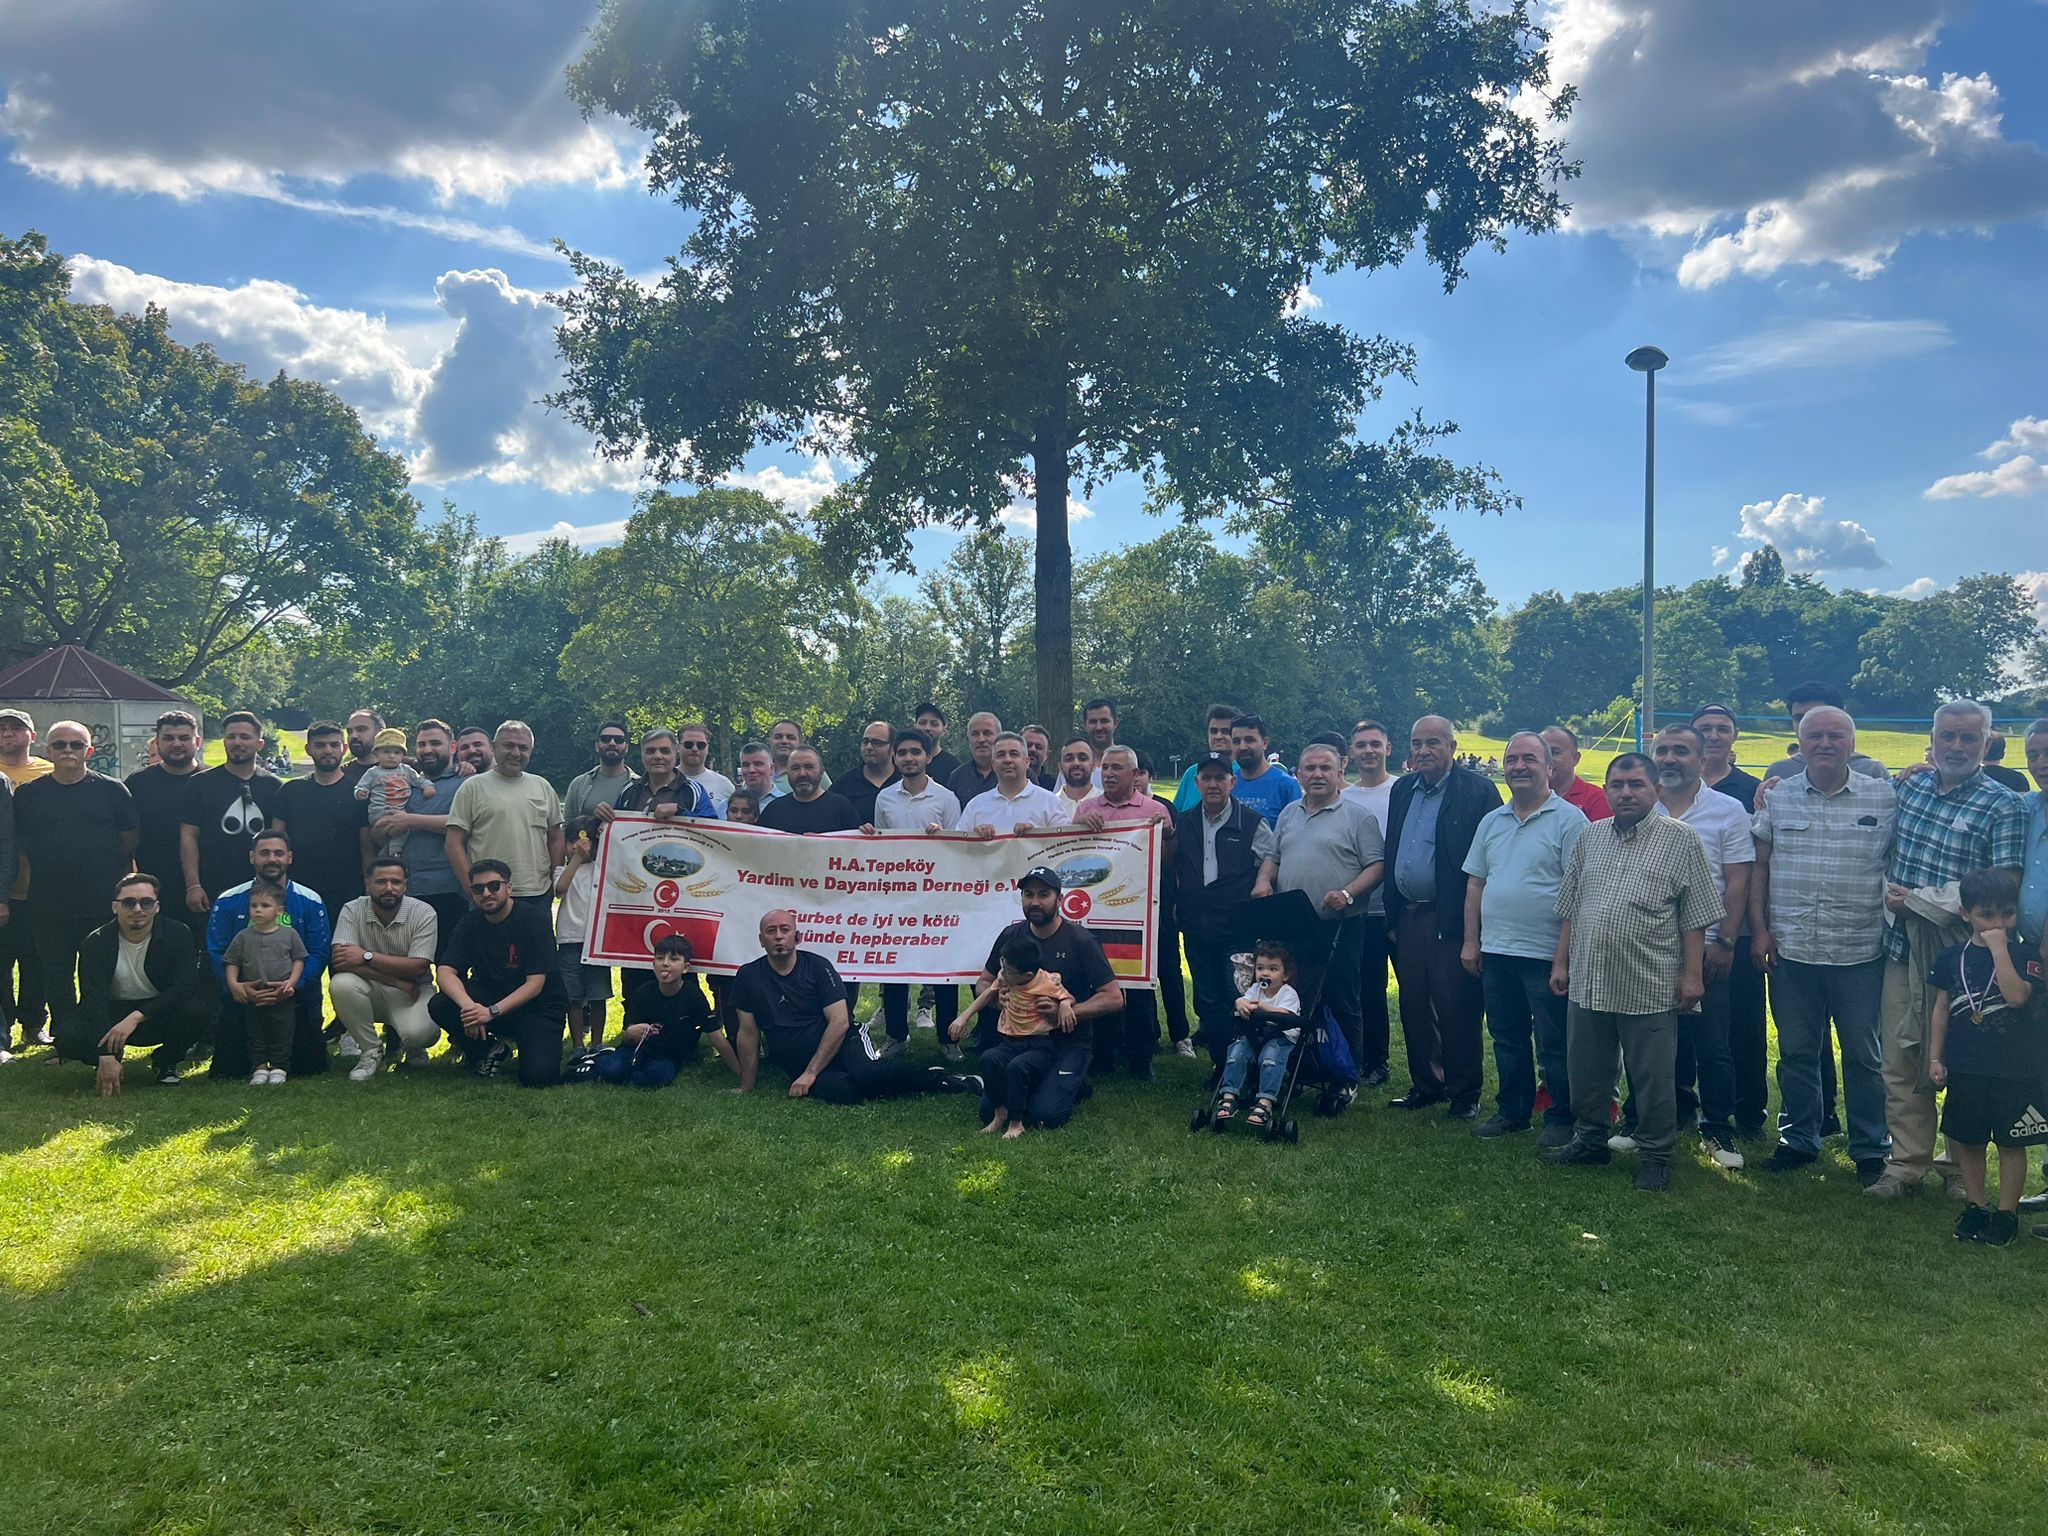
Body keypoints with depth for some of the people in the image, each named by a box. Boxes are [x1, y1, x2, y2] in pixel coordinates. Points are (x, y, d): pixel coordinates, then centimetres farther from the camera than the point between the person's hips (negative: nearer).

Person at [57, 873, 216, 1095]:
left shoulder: (177, 935, -12)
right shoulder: (96, 943, -12)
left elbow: (185, 987, -22)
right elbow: (93, 999, -22)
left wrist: (136, 1017, -35)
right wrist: (106, 1056, -34)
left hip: (160, 1013, 0)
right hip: (111, 1014, 0)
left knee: (197, 1011, -31)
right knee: (69, 1040, -28)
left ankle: (165, 1061, 0)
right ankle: (113, 1055, 7)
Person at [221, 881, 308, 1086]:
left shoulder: (289, 934, -2)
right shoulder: (243, 937, 2)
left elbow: (299, 960, 1)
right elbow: (231, 962, 6)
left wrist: (292, 981, -12)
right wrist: (233, 984, -8)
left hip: (282, 997, -2)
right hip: (252, 998, 2)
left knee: (282, 1034, 3)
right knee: (256, 1034, 9)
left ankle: (278, 1067, 12)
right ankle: (260, 1067, 17)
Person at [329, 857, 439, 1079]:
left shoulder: (423, 913, -11)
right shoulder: (353, 910, -7)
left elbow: (418, 967, -18)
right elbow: (339, 959, -21)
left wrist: (366, 956, -24)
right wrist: (396, 980, -24)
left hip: (411, 992, -2)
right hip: (370, 990, 2)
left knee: (418, 1033, -31)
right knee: (341, 984, -30)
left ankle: (406, 1042, 11)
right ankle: (371, 1051, -9)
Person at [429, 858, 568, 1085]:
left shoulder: (534, 919, -14)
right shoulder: (471, 922, -1)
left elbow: (535, 985, -18)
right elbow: (445, 971, -11)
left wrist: (492, 1011, -30)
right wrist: (467, 1005, -32)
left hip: (538, 1007, -4)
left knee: (538, 1075, -28)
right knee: (438, 1005, -24)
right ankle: (491, 1049, 2)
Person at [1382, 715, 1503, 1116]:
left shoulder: (1478, 791, -9)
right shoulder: (1402, 790, 12)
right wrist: (1392, 915, 12)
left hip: (1452, 920, -6)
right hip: (1408, 915, 6)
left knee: (1456, 1008, 0)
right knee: (1414, 1006, 12)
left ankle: (1465, 1093, 14)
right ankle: (1425, 1084, 25)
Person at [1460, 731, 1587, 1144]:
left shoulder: (1568, 819, -7)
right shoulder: (1491, 822, 12)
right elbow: (1475, 884, 14)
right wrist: (1471, 942, 9)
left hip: (1546, 954, -6)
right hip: (1496, 952, 6)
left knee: (1553, 1045, 4)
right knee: (1506, 1039, 15)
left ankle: (1561, 1119, 16)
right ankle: (1512, 1110, 28)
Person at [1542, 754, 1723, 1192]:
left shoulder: (1680, 839, -2)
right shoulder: (1590, 837, 10)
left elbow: (1695, 915, -3)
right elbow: (1570, 907, 14)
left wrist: (1691, 974, -8)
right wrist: (1561, 962, 11)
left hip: (1649, 987, -4)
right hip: (1587, 981, 4)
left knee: (1653, 1079, 5)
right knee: (1586, 1072, 15)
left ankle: (1655, 1155, 19)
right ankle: (1589, 1140, 31)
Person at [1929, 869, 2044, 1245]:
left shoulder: (2025, 953, -5)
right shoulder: (1952, 957, 3)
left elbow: (2017, 996, -23)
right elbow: (1941, 1010, 7)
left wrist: (1999, 949, -21)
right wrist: (1935, 1058, 4)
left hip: (2013, 1070, -3)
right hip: (1965, 1069, 3)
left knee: (2011, 1143, 6)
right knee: (1967, 1141, 12)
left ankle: (2006, 1214, 16)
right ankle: (1975, 1207, 25)